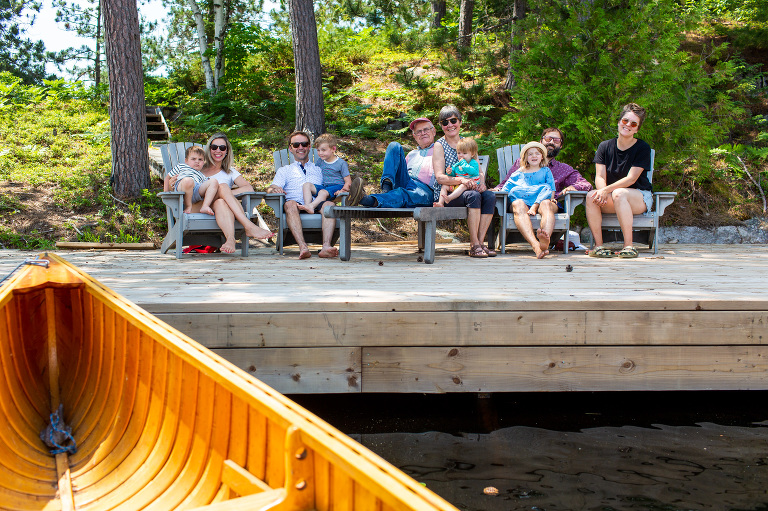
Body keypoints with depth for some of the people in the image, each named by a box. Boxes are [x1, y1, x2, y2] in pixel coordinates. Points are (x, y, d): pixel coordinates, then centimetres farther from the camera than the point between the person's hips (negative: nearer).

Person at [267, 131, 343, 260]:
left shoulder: (319, 169, 33)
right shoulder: (284, 170, 30)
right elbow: (271, 188, 15)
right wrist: (274, 189, -11)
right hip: (297, 203, -1)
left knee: (329, 204, -34)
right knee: (290, 204, -37)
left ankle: (326, 246, -50)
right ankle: (303, 247, -53)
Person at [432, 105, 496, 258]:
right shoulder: (439, 145, 0)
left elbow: (479, 171, 14)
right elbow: (439, 177, -11)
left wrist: (481, 182, -10)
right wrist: (461, 180, -28)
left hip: (468, 190, 5)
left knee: (490, 196, -24)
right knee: (473, 196, -33)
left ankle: (480, 241, -24)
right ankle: (474, 245, -30)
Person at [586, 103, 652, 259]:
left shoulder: (643, 148, -6)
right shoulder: (605, 146, 5)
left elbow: (631, 179, -16)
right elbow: (600, 176, -4)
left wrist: (607, 190, -27)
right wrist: (602, 191, -26)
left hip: (641, 197, -3)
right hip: (611, 201, 4)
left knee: (619, 193, -36)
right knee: (591, 196, -27)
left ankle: (629, 245, -34)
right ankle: (598, 245, -24)